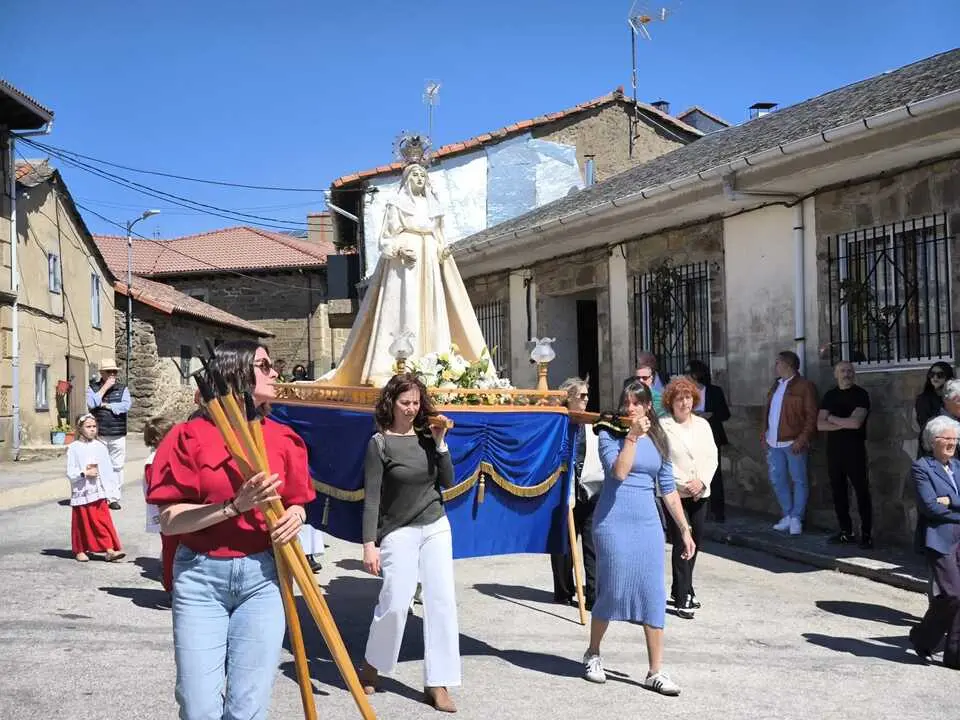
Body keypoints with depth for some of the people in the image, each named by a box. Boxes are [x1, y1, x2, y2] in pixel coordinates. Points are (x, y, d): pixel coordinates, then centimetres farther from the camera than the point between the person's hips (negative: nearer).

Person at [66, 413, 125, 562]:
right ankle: (80, 551, 23)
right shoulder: (74, 448, -2)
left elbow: (108, 470, 6)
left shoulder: (100, 447, 5)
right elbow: (70, 472, -5)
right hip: (81, 493, -2)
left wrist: (109, 488, -2)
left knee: (104, 521, -3)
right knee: (81, 522, 8)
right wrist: (84, 473, -20)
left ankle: (109, 550, -5)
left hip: (99, 493, 2)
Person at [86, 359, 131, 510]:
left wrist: (105, 405, -6)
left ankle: (114, 497, 7)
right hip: (99, 435, -1)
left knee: (117, 466, 1)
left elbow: (126, 406, -8)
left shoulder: (122, 388, 9)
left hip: (118, 435, 1)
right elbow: (91, 403, -12)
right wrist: (105, 387, -9)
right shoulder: (93, 388, 8)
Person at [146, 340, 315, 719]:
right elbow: (169, 520, -9)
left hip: (262, 577, 3)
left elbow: (296, 502, 19)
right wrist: (236, 506, -20)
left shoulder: (283, 438, 6)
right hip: (200, 577, -2)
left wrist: (294, 516, -5)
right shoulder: (191, 436, -5)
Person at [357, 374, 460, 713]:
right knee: (395, 603, -8)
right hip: (399, 532, -4)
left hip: (436, 527, 5)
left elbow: (448, 482, 4)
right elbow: (371, 498, -11)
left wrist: (440, 443, -7)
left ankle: (437, 683, 9)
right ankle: (371, 665, 21)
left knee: (442, 601, 0)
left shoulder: (426, 436, 4)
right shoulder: (380, 443, -8)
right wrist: (369, 544, -17)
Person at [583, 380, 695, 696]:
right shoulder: (609, 435, -2)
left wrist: (685, 529, 10)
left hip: (647, 523, 4)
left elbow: (668, 488, 13)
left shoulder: (658, 440, 10)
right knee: (612, 590, 2)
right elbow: (619, 472, -18)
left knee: (654, 595, 1)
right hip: (613, 522, -4)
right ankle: (592, 655, 25)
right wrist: (632, 436, -17)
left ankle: (655, 672, 9)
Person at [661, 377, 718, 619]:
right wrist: (683, 483, -16)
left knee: (695, 540, 11)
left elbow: (713, 456, 6)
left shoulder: (702, 424, 9)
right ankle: (684, 598, -4)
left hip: (700, 491, 5)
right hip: (674, 492, -5)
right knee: (681, 543, -8)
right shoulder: (663, 427, -6)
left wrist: (702, 480, -9)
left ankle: (679, 589, 27)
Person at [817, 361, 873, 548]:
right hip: (834, 449, 5)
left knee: (861, 491, -4)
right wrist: (845, 424, -11)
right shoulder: (830, 395, 11)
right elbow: (820, 425, 1)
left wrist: (832, 418, -3)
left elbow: (856, 422, -17)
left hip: (854, 449, -5)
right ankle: (845, 531, 17)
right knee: (838, 491, 8)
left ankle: (867, 534, 0)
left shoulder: (860, 394, -3)